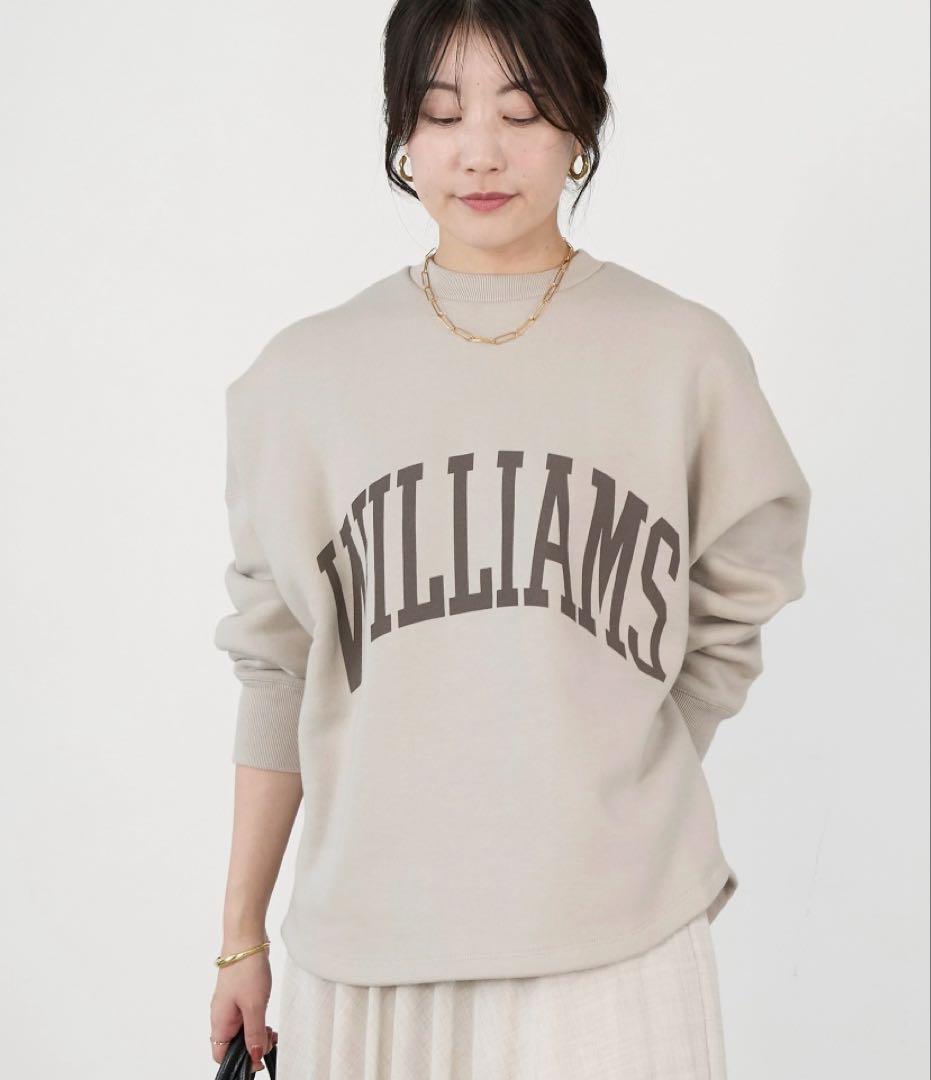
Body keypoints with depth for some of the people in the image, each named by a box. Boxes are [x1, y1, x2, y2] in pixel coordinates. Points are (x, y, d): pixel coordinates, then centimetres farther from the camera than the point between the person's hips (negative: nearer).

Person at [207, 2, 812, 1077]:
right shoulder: (307, 372, 2)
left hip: (616, 944, -1)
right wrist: (241, 937, 7)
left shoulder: (687, 357, -1)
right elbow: (276, 669, 5)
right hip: (371, 941, 1)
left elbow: (727, 631, 7)